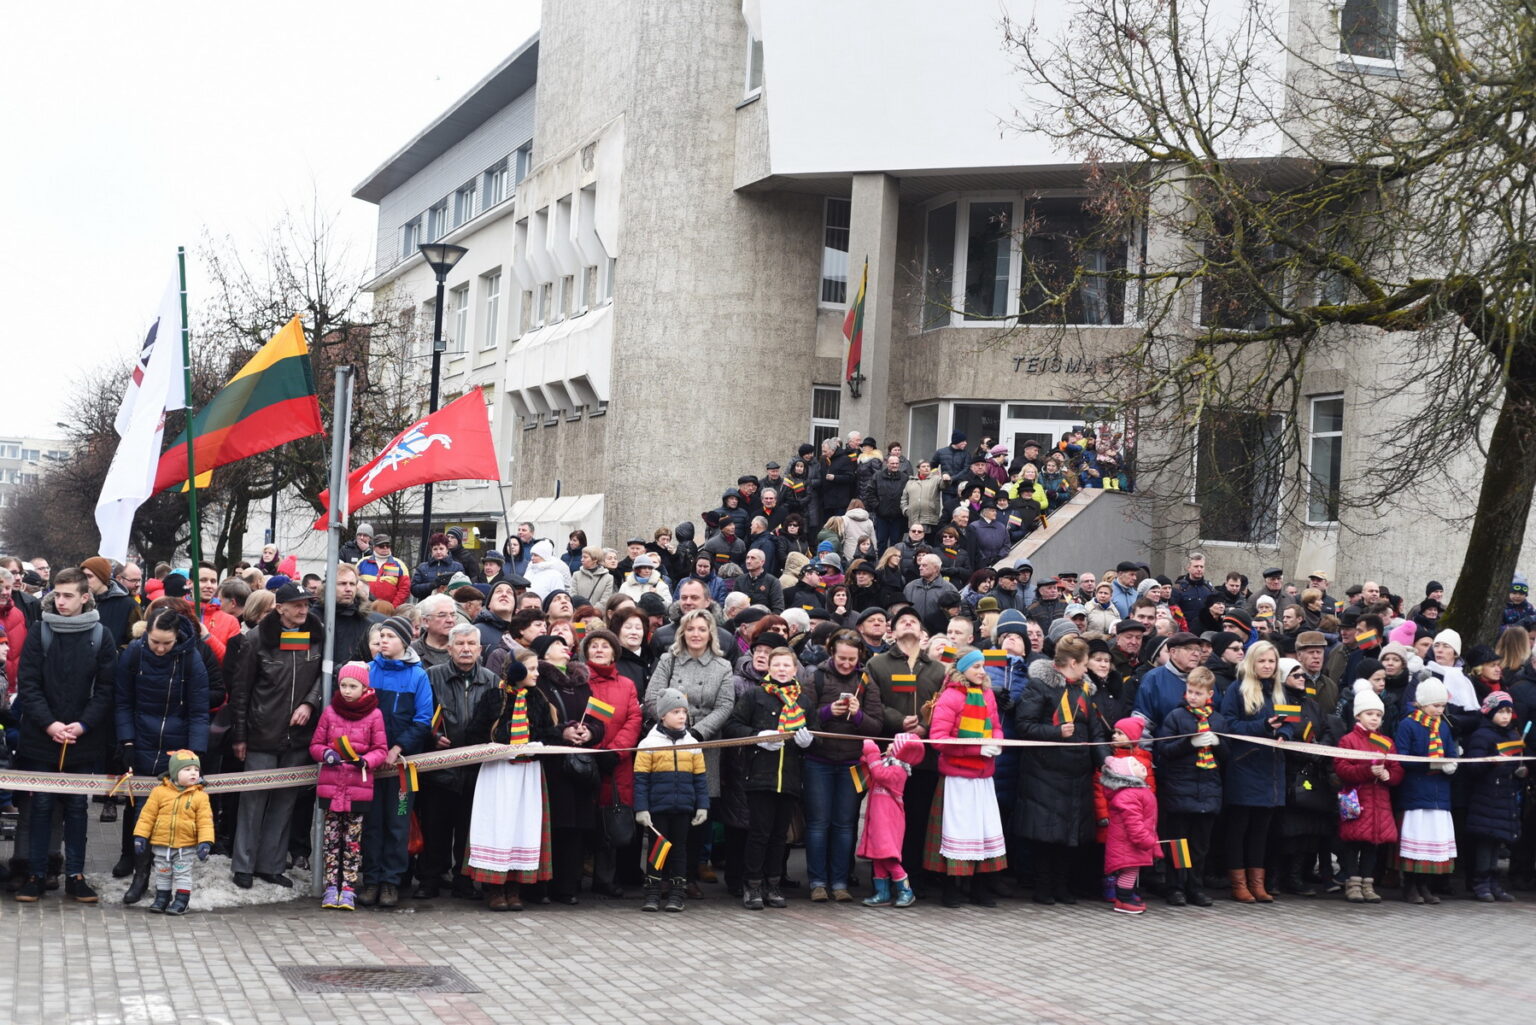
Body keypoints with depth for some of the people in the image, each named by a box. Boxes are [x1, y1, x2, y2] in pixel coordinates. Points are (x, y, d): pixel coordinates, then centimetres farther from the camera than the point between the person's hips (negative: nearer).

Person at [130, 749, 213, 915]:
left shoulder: (200, 796, -6)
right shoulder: (159, 792, -5)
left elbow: (205, 821, -7)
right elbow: (147, 815, -1)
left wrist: (205, 842, -17)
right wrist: (140, 836, -4)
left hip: (186, 846, -1)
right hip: (161, 844, 2)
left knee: (183, 874, 4)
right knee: (162, 874, 14)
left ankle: (181, 901, 13)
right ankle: (162, 898, 27)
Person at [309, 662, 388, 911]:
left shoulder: (374, 715, -1)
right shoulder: (330, 712, 4)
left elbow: (381, 750, 2)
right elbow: (315, 745, 10)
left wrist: (364, 761, -17)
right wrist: (327, 754, -11)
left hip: (359, 788, -2)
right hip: (330, 785, 2)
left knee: (353, 840, 3)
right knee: (331, 838, 5)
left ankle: (348, 889, 7)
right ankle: (331, 887, 12)